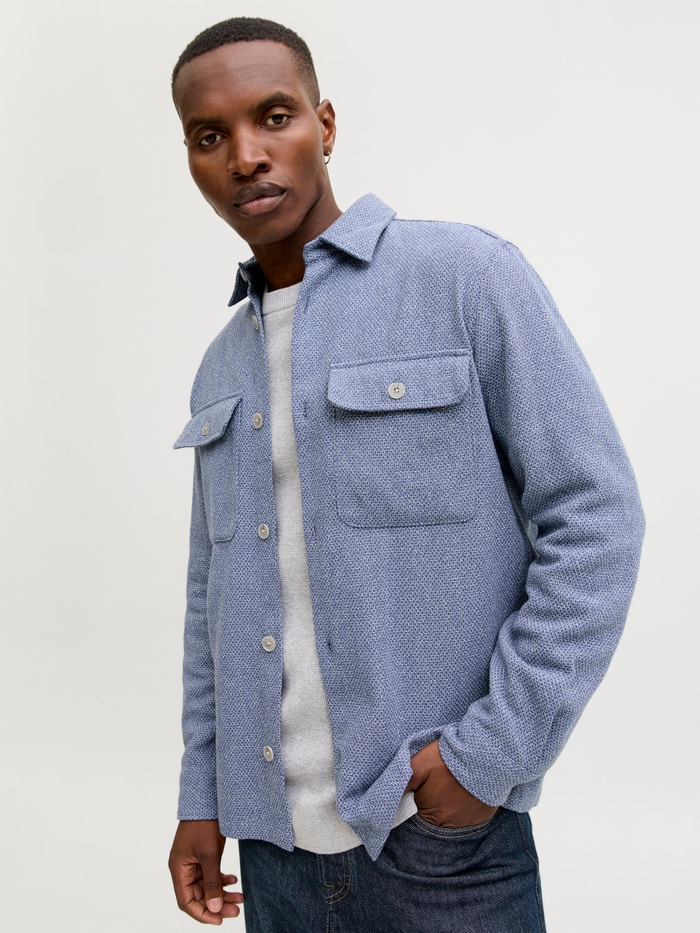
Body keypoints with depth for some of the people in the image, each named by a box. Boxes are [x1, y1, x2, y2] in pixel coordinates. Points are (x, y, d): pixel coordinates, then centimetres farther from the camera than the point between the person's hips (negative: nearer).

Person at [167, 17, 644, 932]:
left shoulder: (468, 277, -8)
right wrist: (202, 798, 10)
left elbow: (595, 519, -11)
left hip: (442, 830, -5)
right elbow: (215, 595, 13)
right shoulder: (223, 367, 9)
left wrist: (493, 754, -15)